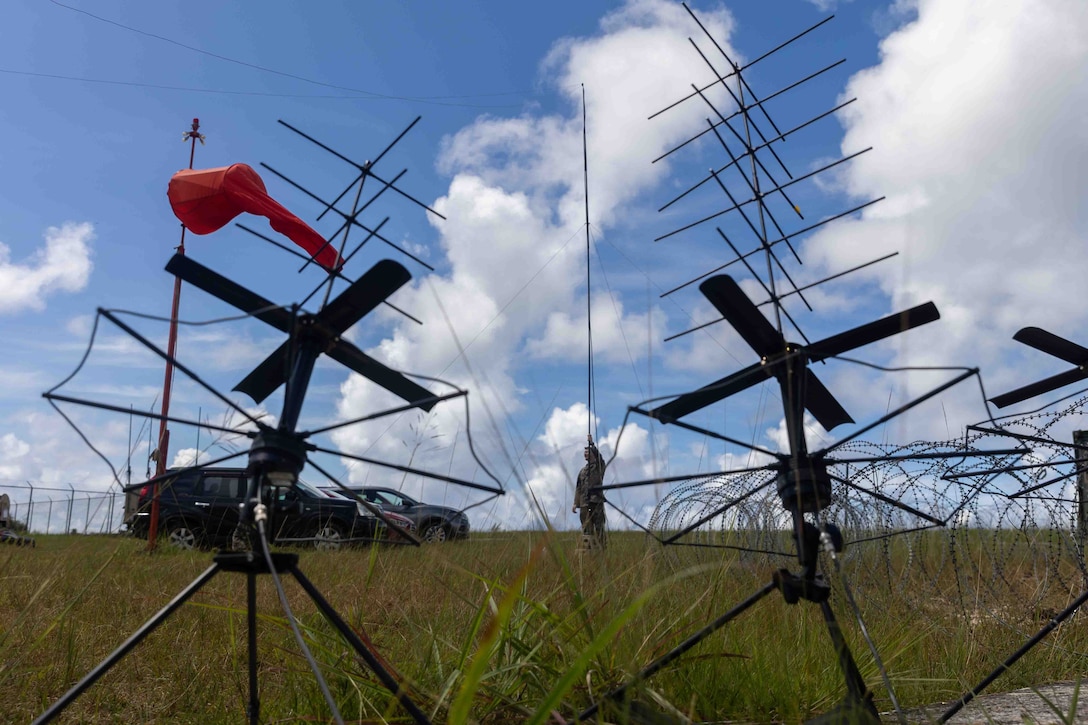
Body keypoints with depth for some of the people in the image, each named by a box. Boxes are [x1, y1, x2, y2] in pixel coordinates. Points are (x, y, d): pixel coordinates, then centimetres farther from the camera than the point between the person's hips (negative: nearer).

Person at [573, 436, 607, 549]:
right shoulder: (582, 470, 19)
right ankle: (589, 548, 8)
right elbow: (578, 488, 18)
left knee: (599, 527, -7)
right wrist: (575, 503, 11)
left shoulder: (599, 466, 5)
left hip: (596, 501, -5)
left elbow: (598, 456, -19)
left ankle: (600, 548, -7)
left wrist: (591, 443, -24)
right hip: (584, 502, 5)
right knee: (587, 529, 4)